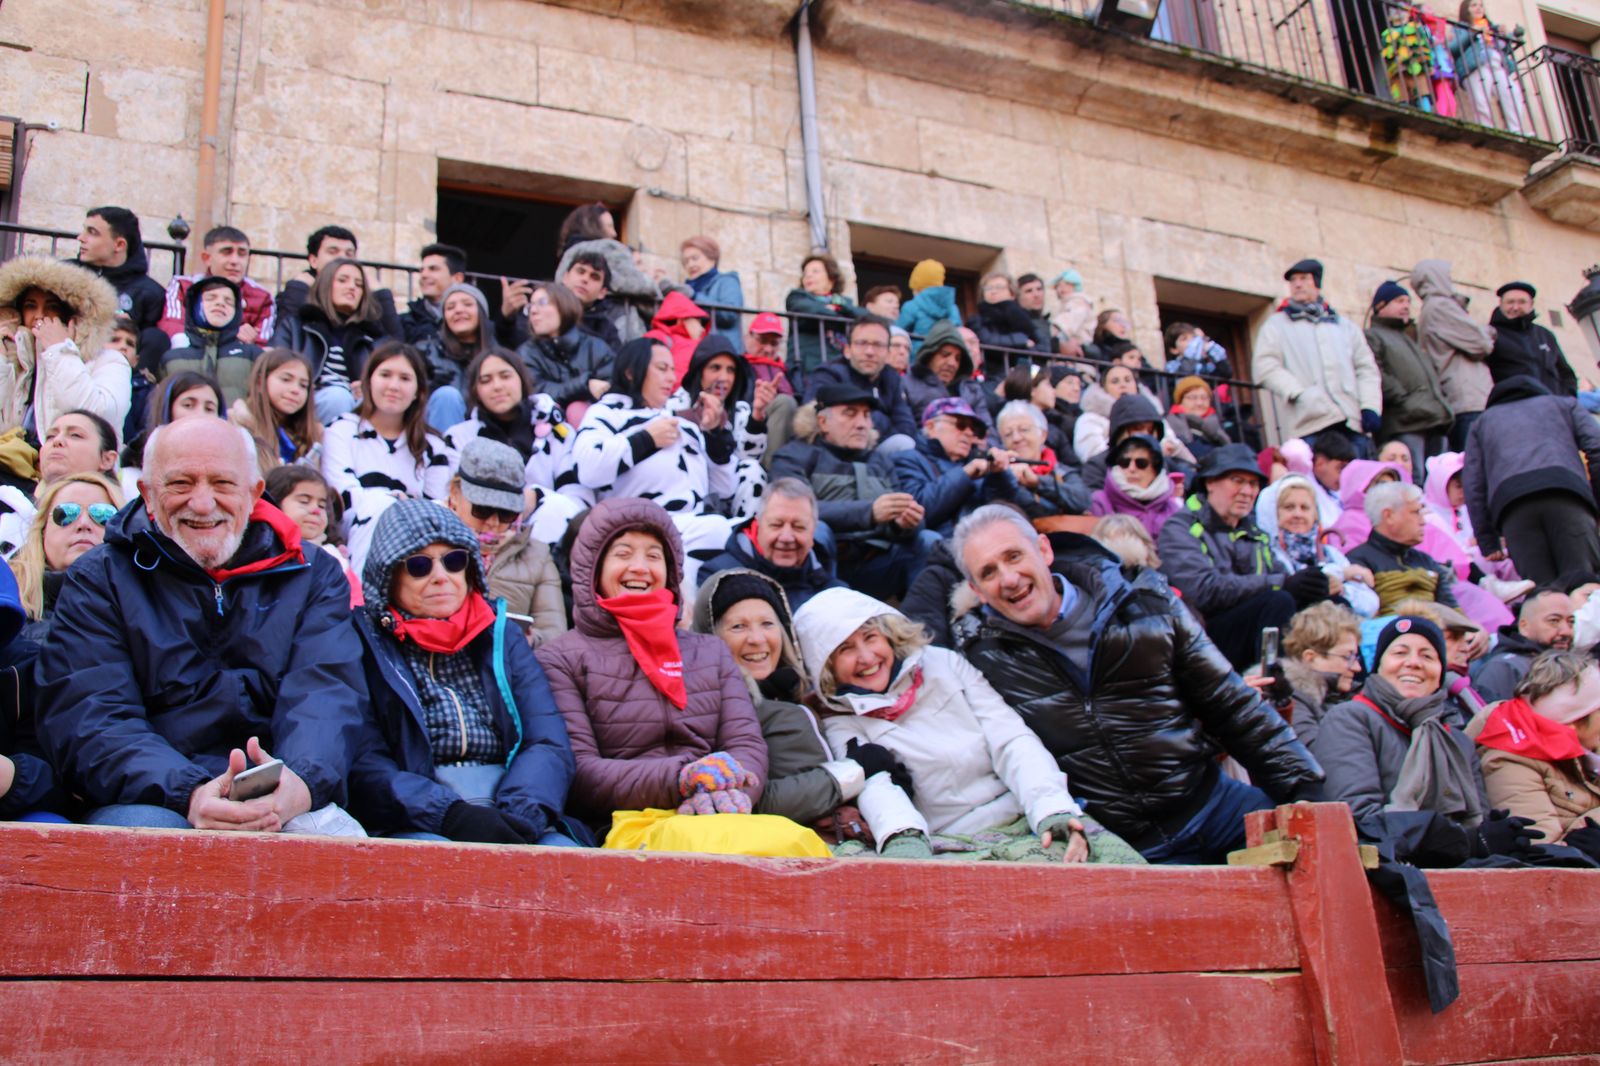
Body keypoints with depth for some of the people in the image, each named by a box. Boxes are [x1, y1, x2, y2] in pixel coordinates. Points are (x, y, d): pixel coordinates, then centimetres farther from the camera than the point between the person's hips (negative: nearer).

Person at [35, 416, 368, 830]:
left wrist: (300, 783, -27)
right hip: (150, 801, 0)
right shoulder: (100, 579, 11)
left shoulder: (312, 574, 15)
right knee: (141, 826, -36)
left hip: (286, 809, 1)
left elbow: (326, 692, -2)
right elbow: (84, 719, -4)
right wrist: (190, 795, -24)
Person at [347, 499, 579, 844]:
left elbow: (549, 744, 7)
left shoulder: (501, 638, 19)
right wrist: (450, 815, -18)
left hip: (516, 823, 3)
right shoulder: (366, 643, 8)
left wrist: (517, 816, -13)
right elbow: (362, 763, -4)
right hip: (413, 826, -2)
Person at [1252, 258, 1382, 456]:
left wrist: (1371, 406, 1)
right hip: (1310, 425, -3)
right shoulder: (1277, 325, 16)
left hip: (1352, 423, 3)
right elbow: (1265, 366, 3)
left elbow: (1366, 367, 19)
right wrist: (1299, 394, -12)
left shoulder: (1344, 325, 26)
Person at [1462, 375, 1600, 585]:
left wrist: (1488, 544, 21)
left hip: (1508, 498, 1)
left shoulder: (1483, 421, 38)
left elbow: (1473, 484, 23)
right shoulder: (1564, 404, 37)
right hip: (1566, 487, -1)